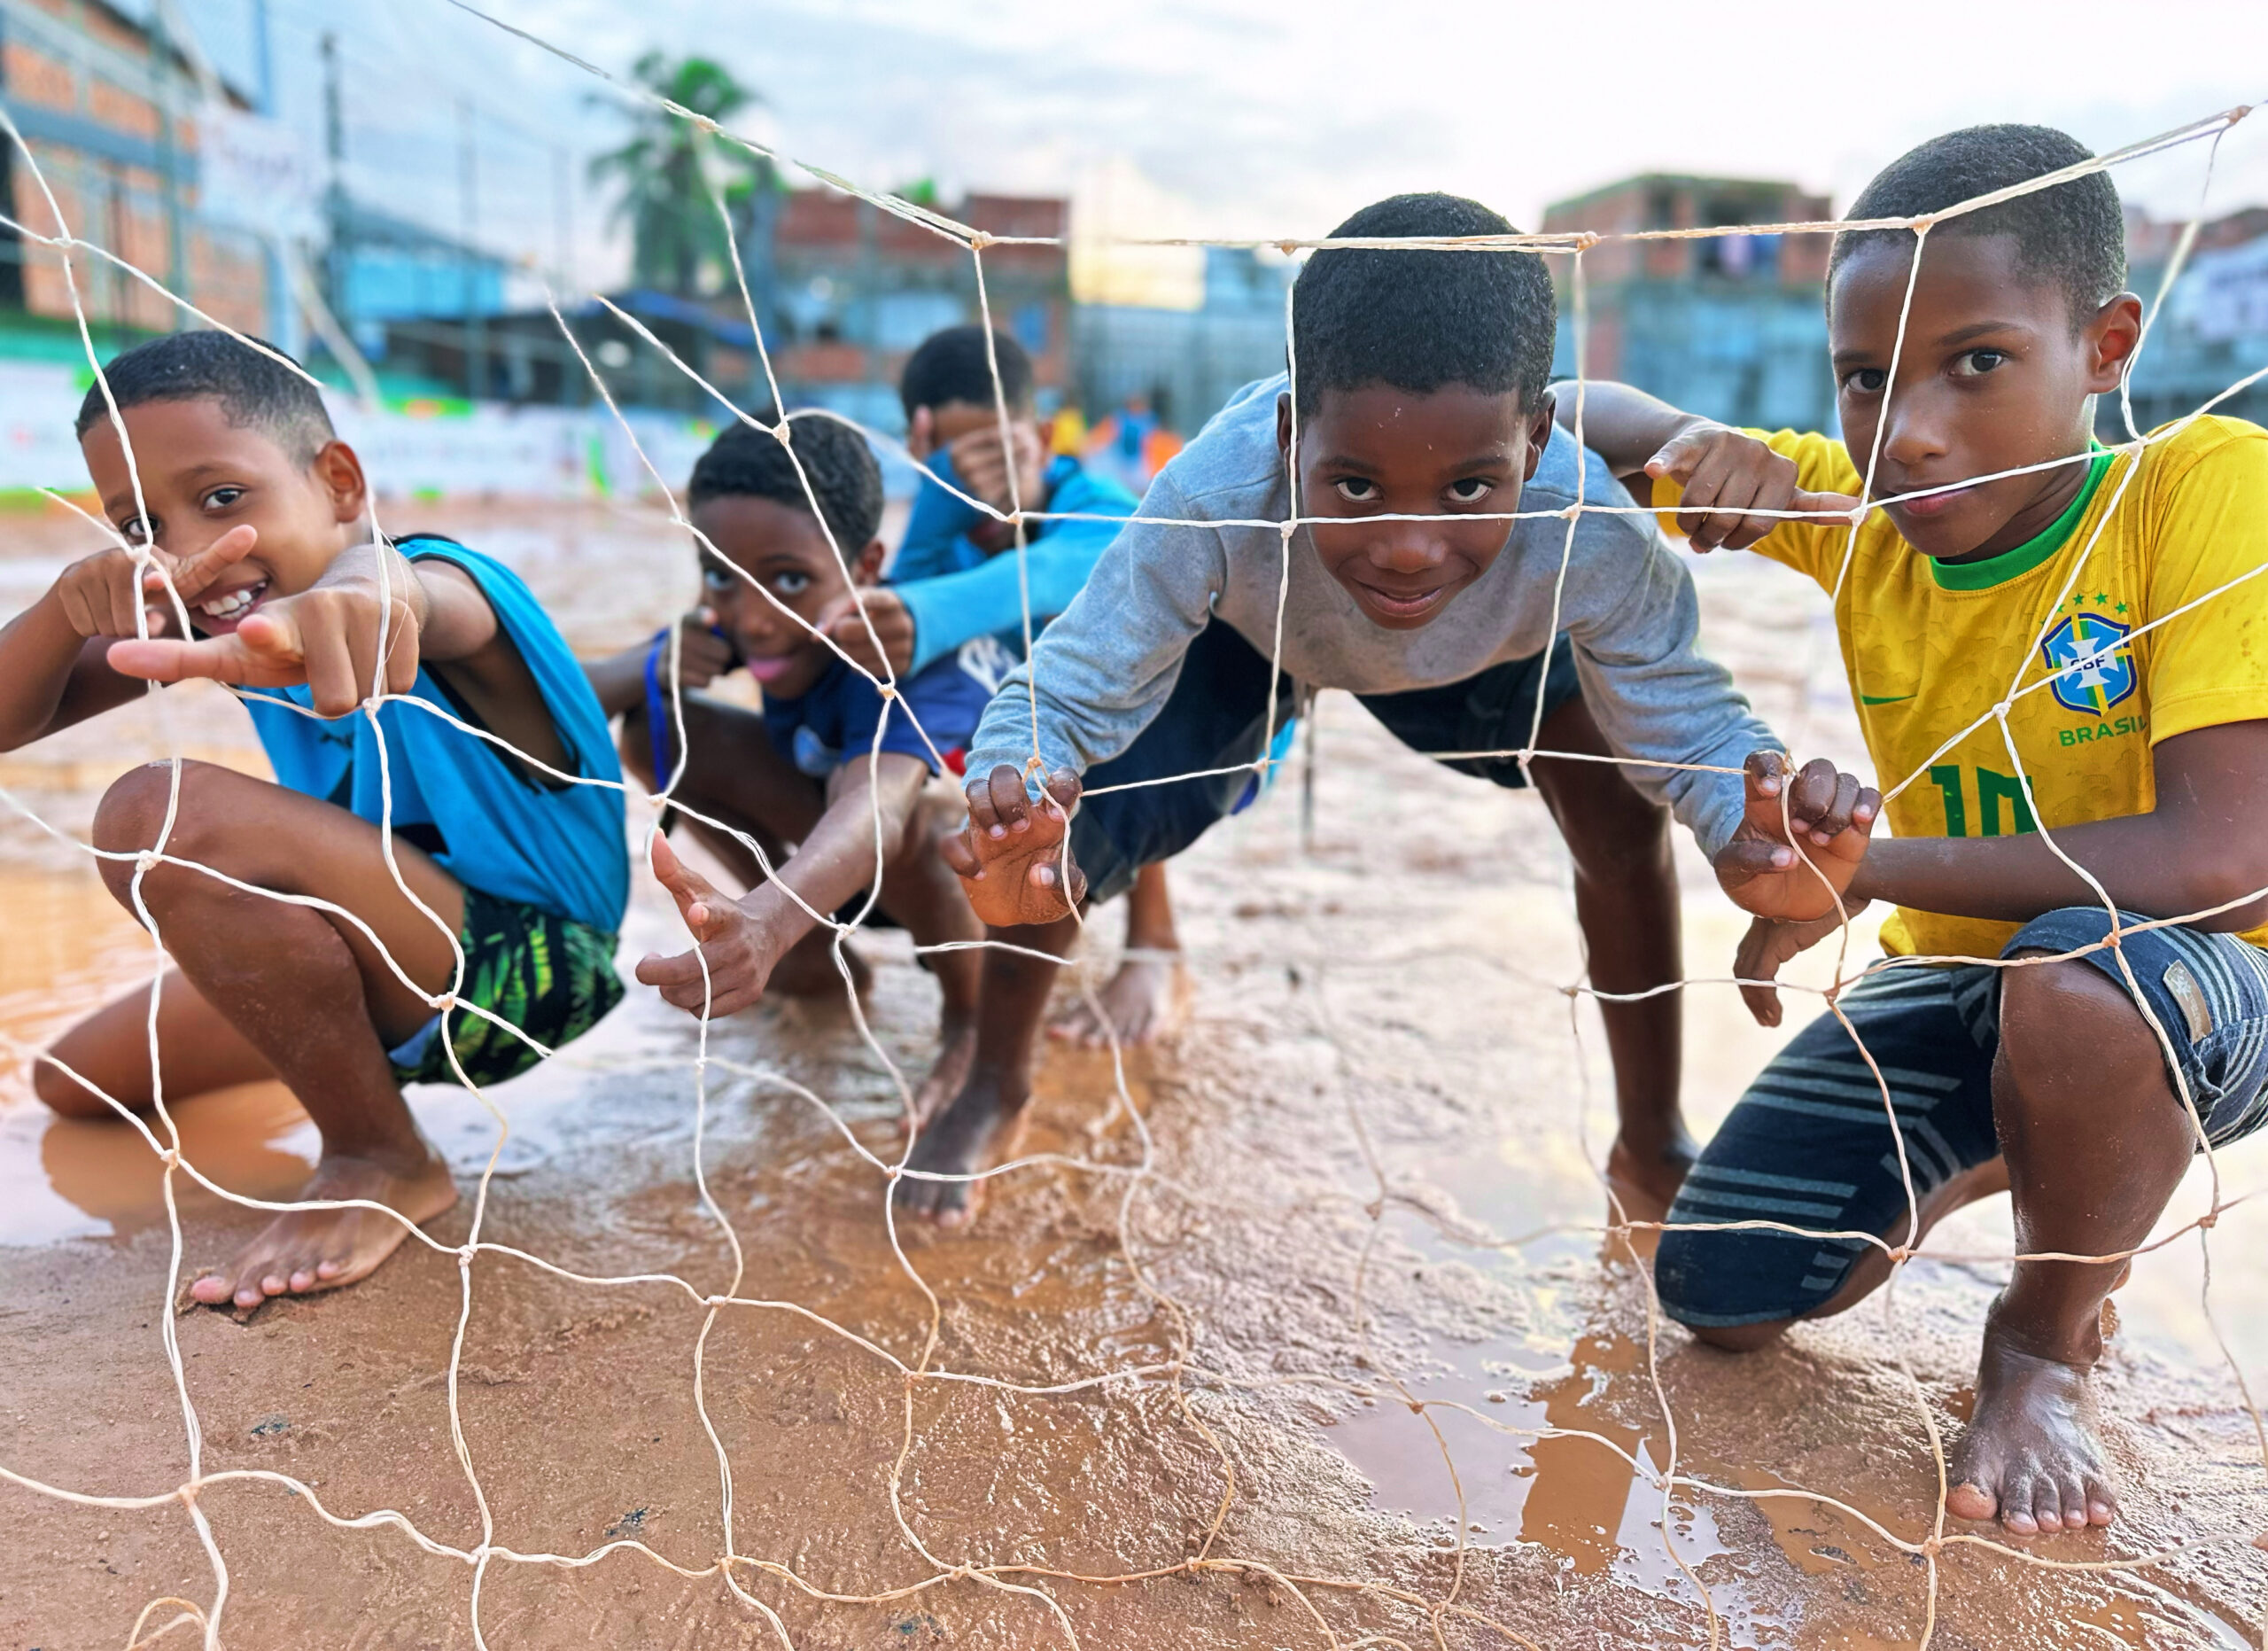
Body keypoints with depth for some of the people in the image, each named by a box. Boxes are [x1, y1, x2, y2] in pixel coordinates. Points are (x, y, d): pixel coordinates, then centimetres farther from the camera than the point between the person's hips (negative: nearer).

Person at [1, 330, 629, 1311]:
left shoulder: (445, 590, -24)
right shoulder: (202, 609, 1)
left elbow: (406, 584, -50)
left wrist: (354, 595, -76)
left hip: (530, 964, -9)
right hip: (412, 966, 9)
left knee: (161, 815, -28)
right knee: (79, 1080, 19)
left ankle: (382, 1162, -14)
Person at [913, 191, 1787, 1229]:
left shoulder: (1588, 533, -40)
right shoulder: (1216, 500, -45)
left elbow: (1689, 729, -29)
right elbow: (1059, 703, -39)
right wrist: (1010, 839, -63)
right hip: (1239, 628, -1)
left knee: (1622, 808, -17)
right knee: (1049, 829, -18)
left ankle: (1652, 1142, 10)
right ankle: (996, 1091, 14)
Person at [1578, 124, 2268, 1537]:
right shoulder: (1853, 507, -11)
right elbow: (1579, 415, -5)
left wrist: (1861, 870, -32)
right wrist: (1695, 441, -27)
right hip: (1960, 981, 4)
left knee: (2079, 976, -40)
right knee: (1718, 1296, -5)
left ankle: (2050, 1349, -7)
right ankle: (1986, 1166, 26)